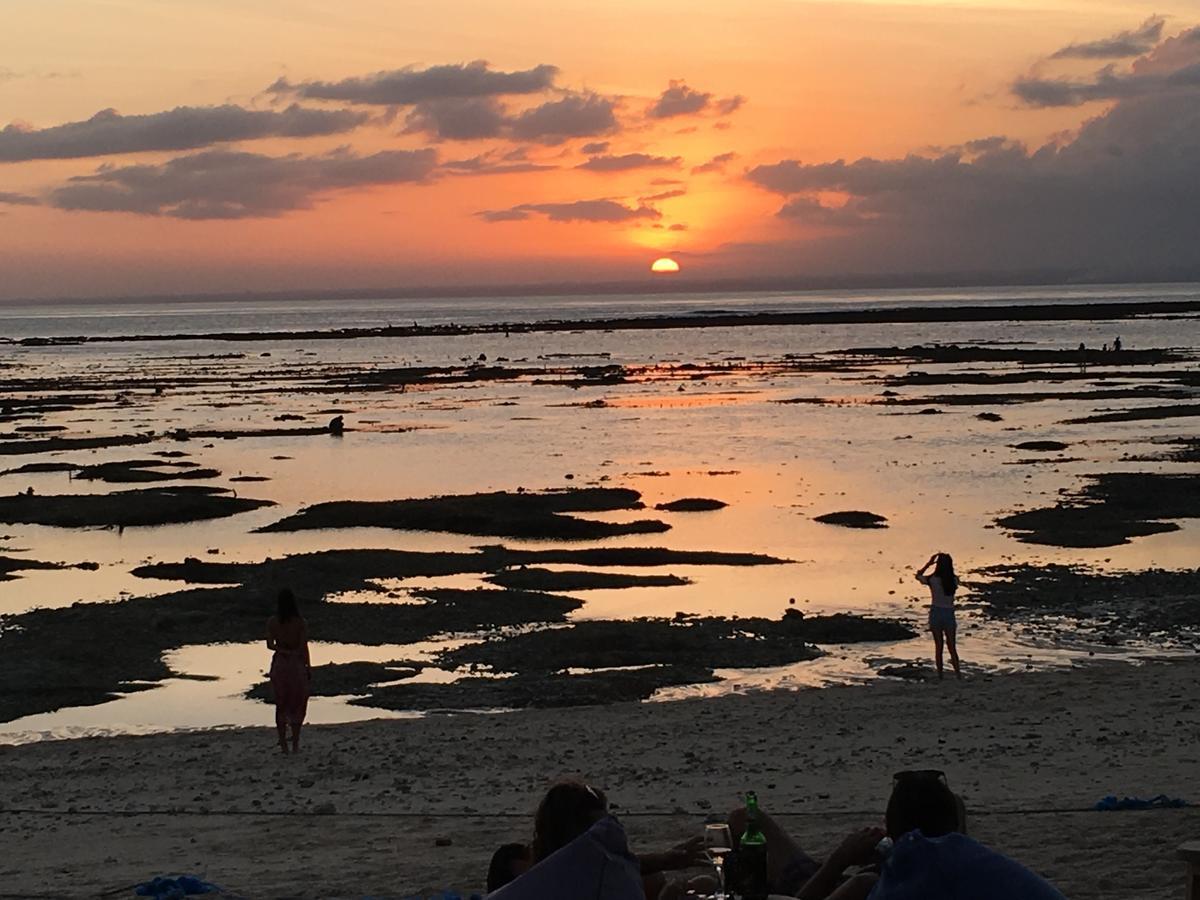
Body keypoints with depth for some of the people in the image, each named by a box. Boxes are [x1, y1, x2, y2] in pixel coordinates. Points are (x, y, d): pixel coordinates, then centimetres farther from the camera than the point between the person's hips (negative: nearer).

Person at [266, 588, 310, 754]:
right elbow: (304, 646, -10)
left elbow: (270, 645, -7)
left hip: (279, 664, 2)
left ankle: (283, 744, 12)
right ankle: (295, 744, 7)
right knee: (298, 705, 9)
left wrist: (283, 650, 6)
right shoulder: (301, 622, -11)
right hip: (297, 665, -2)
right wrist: (308, 666, -2)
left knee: (281, 705, 12)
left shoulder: (272, 622, -5)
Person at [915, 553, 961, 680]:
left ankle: (940, 674, 10)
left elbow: (918, 576, 7)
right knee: (952, 647, 7)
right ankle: (958, 674, -2)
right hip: (949, 614, 1)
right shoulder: (954, 580, -6)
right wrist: (946, 562, 10)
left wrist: (929, 563, 7)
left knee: (938, 646, 8)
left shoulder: (932, 580, -12)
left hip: (936, 613, -1)